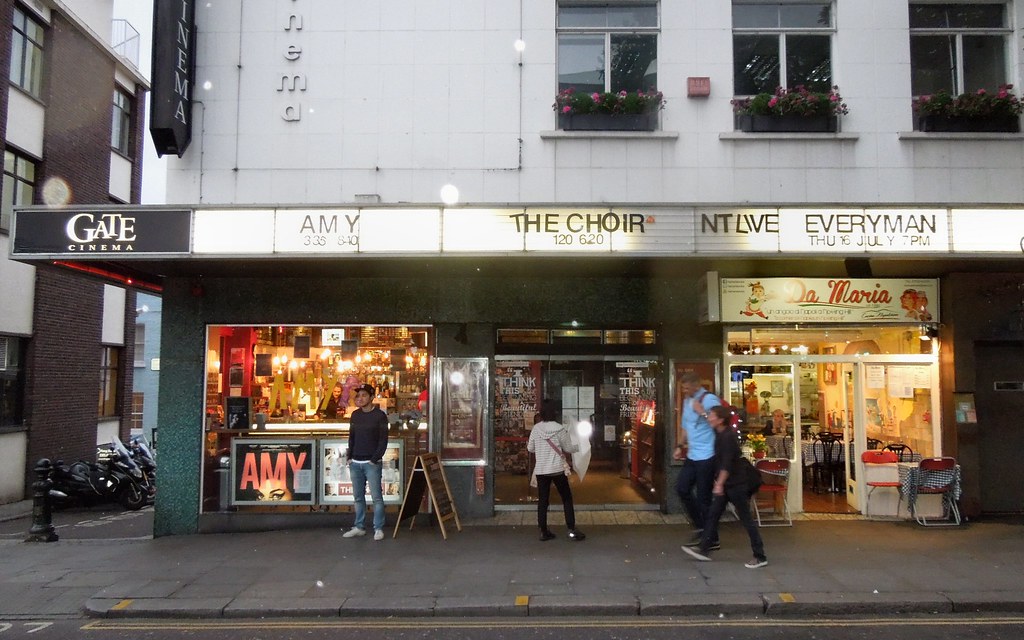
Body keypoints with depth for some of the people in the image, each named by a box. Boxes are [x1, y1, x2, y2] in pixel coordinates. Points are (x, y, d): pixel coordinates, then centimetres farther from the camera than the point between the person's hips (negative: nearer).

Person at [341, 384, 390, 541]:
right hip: (355, 463, 5)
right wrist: (349, 457, 7)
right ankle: (359, 527, 18)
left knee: (376, 496, -4)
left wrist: (375, 460, -12)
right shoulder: (355, 415, 11)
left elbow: (383, 440, -7)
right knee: (358, 497, 10)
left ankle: (378, 529, 1)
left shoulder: (380, 415, -5)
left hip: (371, 463, -5)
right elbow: (351, 437, 17)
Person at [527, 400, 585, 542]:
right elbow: (568, 448, -1)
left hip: (540, 470, 3)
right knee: (567, 499, 8)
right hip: (557, 470, -3)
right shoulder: (560, 429, -9)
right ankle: (572, 530, 6)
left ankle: (544, 532, 11)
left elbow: (531, 449, 8)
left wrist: (528, 444, 30)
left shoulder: (536, 428, -1)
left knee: (542, 500, 9)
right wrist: (578, 446, 19)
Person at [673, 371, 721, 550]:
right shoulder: (687, 400, 13)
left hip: (707, 456, -8)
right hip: (692, 455, 8)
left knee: (703, 497, -3)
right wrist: (680, 446, 15)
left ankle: (711, 539, 11)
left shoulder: (710, 399, -13)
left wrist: (702, 412, -25)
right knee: (682, 488, 7)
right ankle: (699, 527, 22)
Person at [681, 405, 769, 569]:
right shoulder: (720, 434, 10)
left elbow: (727, 463, -24)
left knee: (746, 519, -2)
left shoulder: (728, 437, -19)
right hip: (726, 483, 10)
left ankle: (760, 557, 6)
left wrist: (720, 484, -26)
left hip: (736, 483, -10)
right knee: (713, 515, 9)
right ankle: (704, 550, 14)